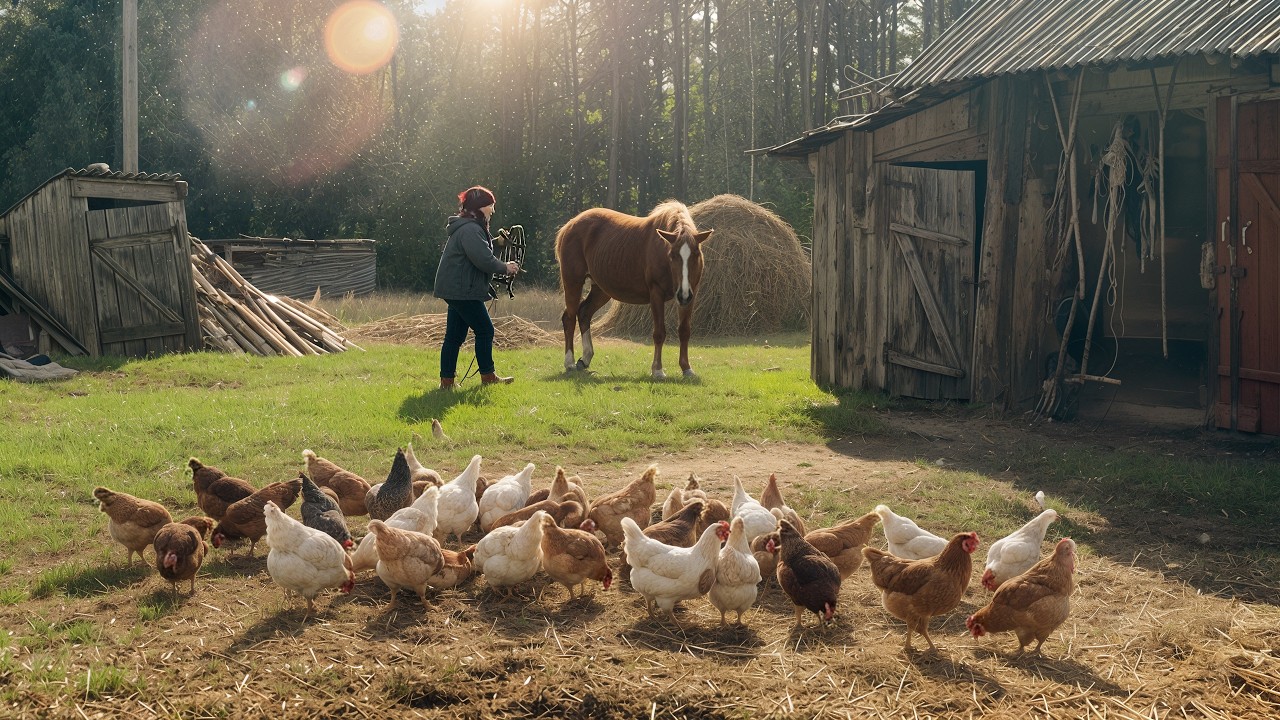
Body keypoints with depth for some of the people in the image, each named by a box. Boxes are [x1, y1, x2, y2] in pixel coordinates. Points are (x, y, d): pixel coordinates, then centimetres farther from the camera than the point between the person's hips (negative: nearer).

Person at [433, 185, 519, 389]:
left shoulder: (466, 227, 18)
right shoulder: (470, 229, -17)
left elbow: (480, 251, 23)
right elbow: (483, 260, -23)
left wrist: (496, 242, 10)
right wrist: (505, 268, -10)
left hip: (455, 289, 11)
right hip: (462, 290, -11)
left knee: (454, 335, 9)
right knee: (484, 330, 0)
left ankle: (447, 380, 9)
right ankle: (488, 375, 8)